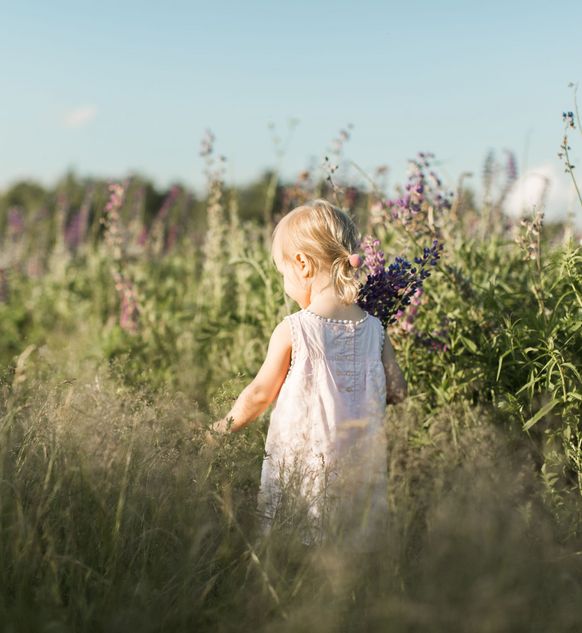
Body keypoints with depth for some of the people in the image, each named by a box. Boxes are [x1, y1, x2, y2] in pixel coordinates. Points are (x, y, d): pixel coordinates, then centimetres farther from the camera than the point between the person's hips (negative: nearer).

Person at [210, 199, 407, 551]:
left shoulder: (292, 331, -12)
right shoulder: (374, 328, -1)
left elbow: (261, 394, -3)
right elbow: (398, 392, 7)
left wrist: (223, 428, 13)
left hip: (301, 464, -4)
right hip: (360, 466, 4)